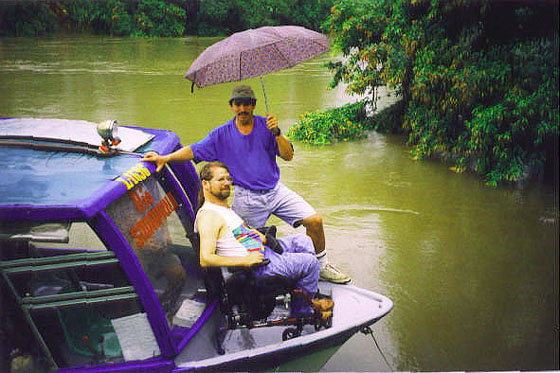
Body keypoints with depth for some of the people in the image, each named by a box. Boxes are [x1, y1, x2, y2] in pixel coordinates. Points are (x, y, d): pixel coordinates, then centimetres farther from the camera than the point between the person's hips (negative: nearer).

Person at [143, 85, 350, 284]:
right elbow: (195, 151, -1)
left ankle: (322, 267, 14)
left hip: (275, 191, 2)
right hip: (247, 198, -1)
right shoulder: (222, 134, 0)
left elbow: (288, 156, -4)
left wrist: (276, 133, -20)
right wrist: (165, 158, -13)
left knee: (315, 221, -4)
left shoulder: (266, 126, 2)